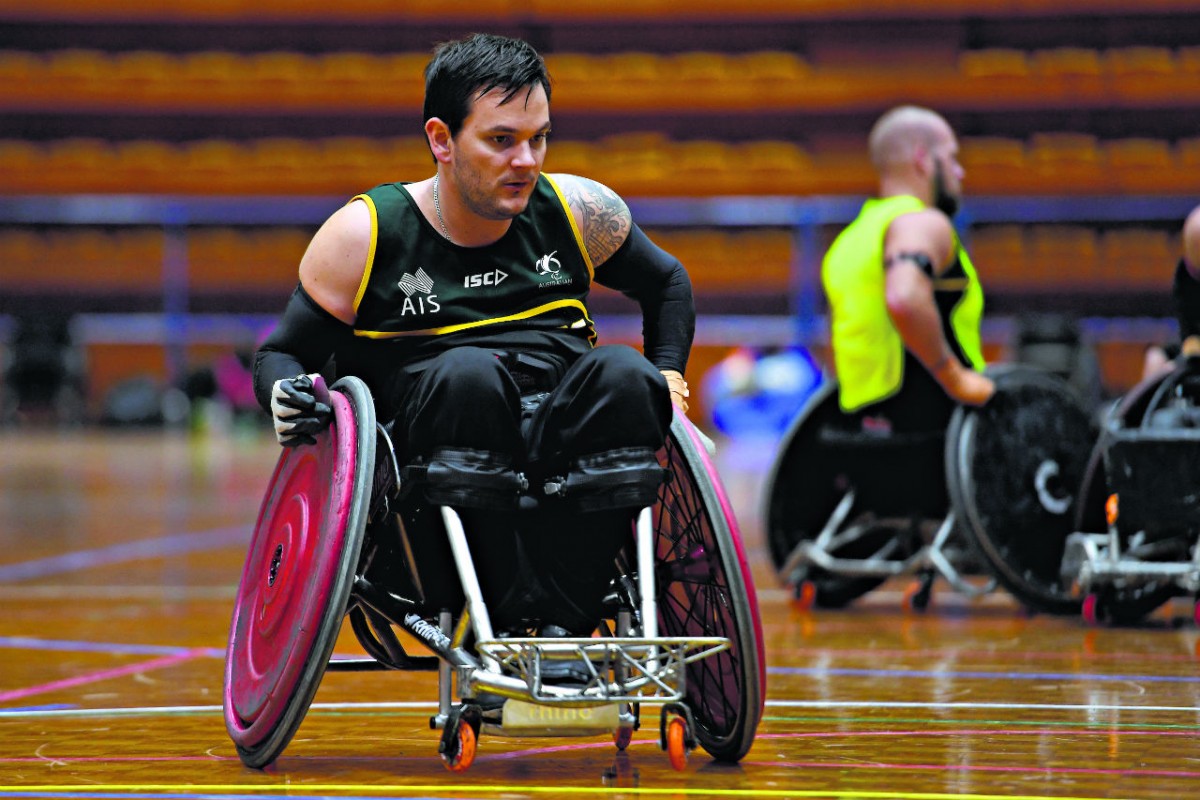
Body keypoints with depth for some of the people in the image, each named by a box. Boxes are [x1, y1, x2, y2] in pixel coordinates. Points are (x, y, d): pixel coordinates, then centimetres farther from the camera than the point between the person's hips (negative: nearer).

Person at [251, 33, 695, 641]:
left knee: (625, 375, -29)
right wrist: (289, 396, -14)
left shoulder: (577, 211, 11)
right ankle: (512, 621, -35)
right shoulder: (363, 235, 3)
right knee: (468, 373, -35)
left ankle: (562, 624, -32)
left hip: (568, 440, 3)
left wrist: (666, 376, 14)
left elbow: (668, 283, 29)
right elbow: (282, 352, 9)